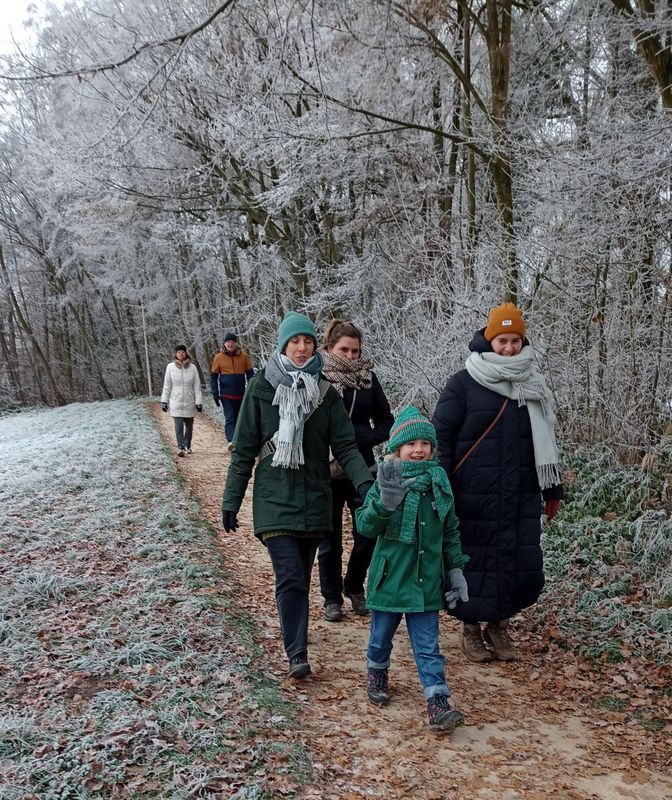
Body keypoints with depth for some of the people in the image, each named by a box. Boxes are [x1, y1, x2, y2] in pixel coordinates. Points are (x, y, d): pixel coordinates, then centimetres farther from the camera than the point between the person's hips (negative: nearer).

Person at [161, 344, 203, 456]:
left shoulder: (192, 368, -2)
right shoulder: (170, 367, -2)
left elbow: (197, 386, 1)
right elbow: (167, 385, 3)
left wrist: (199, 402, -2)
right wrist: (164, 401, 2)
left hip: (189, 402, 1)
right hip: (176, 402, -1)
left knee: (189, 425, 12)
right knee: (178, 425, -10)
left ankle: (187, 446, 29)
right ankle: (181, 448, -12)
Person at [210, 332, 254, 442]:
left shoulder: (244, 356, 3)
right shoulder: (219, 357, 1)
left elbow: (250, 374, 7)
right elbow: (213, 376, 5)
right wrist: (215, 393, -3)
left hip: (241, 395, 2)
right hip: (226, 395, -2)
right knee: (229, 418, -12)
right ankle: (231, 441, -22)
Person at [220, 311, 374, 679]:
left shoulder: (325, 392, 3)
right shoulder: (262, 389, -3)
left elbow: (345, 445, -1)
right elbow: (244, 450, 0)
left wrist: (365, 482, -17)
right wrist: (230, 501, 1)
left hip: (314, 500, 3)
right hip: (275, 498, -3)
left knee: (301, 577, 13)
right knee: (290, 577, -12)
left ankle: (295, 634, 31)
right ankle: (297, 654, -6)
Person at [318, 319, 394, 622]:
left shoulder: (368, 377, 3)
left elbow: (386, 422, 6)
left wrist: (363, 440, -12)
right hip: (325, 472, -2)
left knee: (368, 534, 2)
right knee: (330, 539, 7)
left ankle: (354, 586, 28)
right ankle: (332, 597, 25)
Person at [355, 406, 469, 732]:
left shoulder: (439, 483, 0)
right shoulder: (386, 482, -11)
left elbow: (450, 532, 9)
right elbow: (366, 526, -17)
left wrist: (456, 570, 9)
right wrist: (385, 502, -33)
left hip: (427, 581, 2)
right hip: (390, 578, -1)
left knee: (427, 646, 4)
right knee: (382, 635, 18)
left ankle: (438, 704, 6)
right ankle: (376, 673, 45)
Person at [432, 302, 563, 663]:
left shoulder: (533, 385, 11)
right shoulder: (464, 383, -3)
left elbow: (545, 440, 18)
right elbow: (441, 435, -4)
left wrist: (552, 489, 17)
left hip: (522, 498, 4)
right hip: (474, 498, -4)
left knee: (525, 567, 3)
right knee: (476, 561, 2)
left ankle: (498, 625, 25)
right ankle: (471, 628, 23)